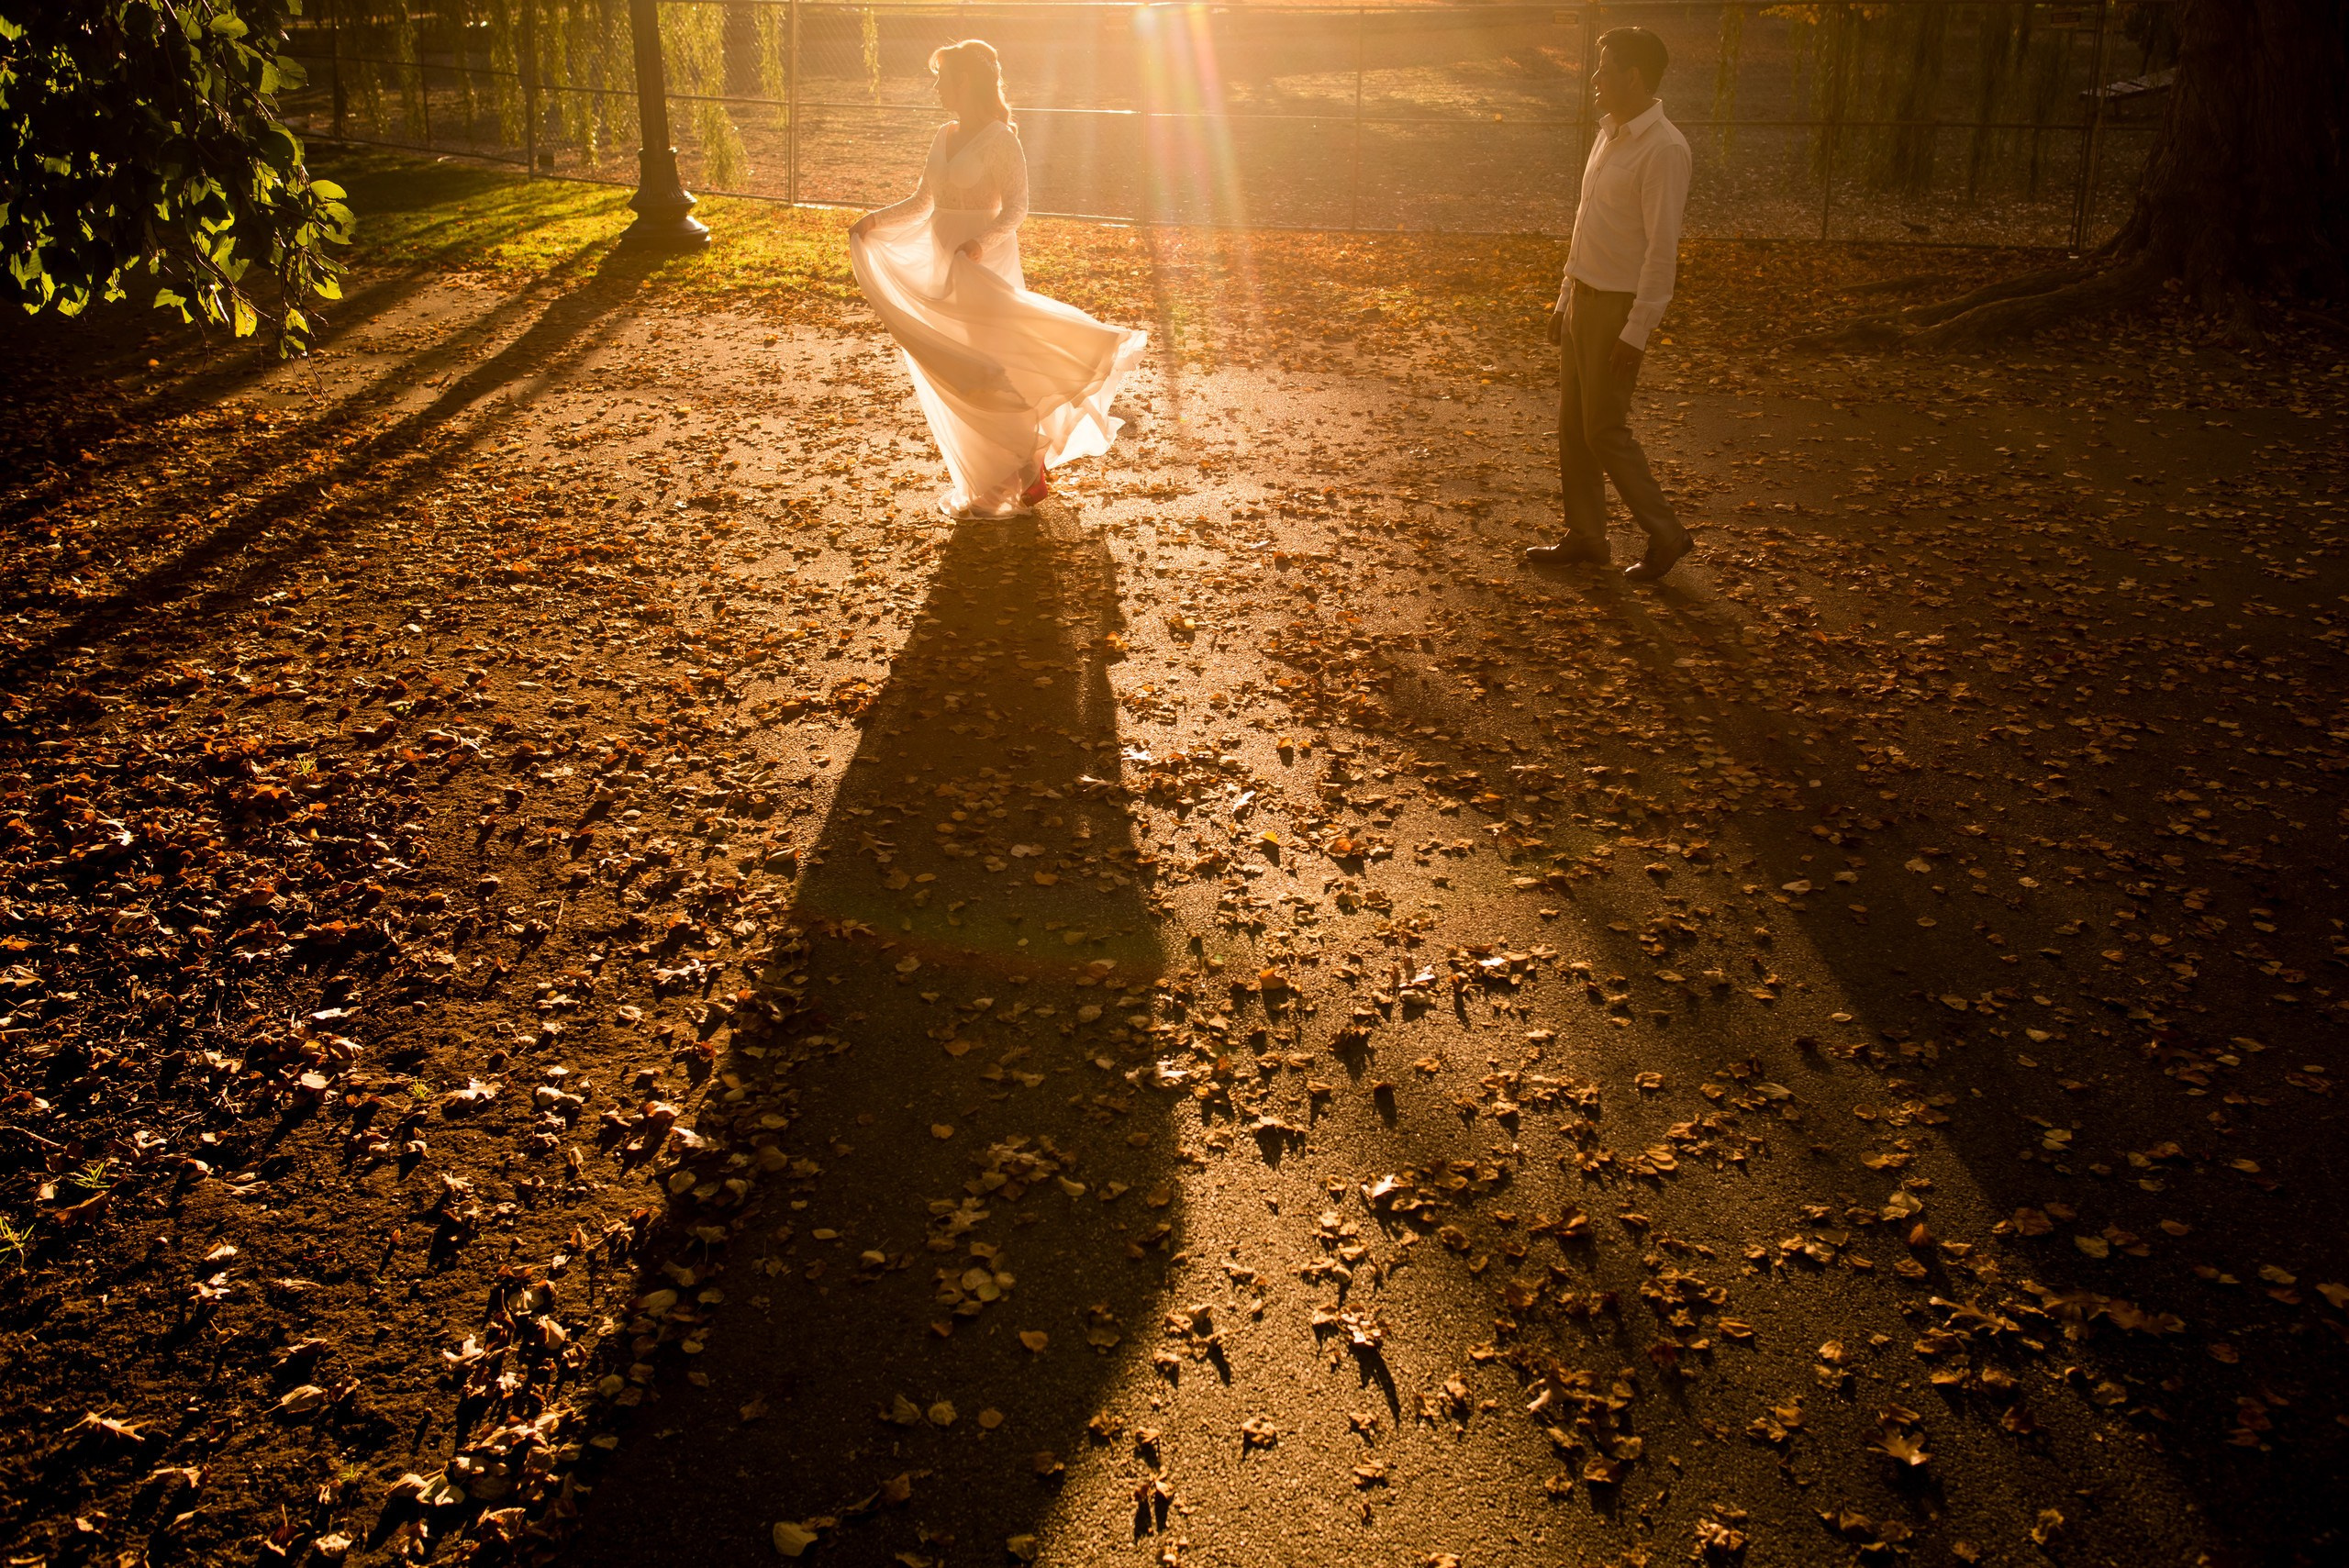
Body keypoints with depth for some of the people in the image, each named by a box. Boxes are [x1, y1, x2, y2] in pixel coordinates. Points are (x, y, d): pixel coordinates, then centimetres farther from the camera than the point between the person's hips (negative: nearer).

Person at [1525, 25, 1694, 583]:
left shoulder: (1664, 148, -18)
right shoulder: (1609, 135, 11)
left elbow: (1662, 247, -21)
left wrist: (1637, 332, -23)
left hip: (1618, 307, -9)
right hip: (1585, 298, 9)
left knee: (1605, 430, -4)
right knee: (1572, 425, 11)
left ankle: (1664, 535, 10)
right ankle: (1585, 537, 21)